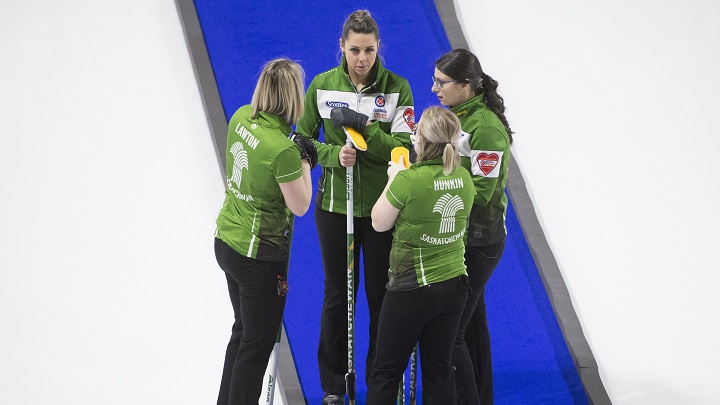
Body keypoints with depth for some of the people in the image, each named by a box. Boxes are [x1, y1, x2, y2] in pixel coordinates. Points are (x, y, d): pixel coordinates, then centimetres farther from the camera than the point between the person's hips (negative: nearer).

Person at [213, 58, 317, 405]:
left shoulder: (241, 117, -4)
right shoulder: (283, 150, -27)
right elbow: (300, 206, -17)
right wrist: (305, 162, -8)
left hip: (226, 242, 8)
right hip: (258, 256, -8)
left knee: (243, 331, 25)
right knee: (257, 344, 7)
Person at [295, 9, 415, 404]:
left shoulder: (397, 88, -7)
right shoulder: (322, 85, -3)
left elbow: (403, 149, -12)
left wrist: (364, 126, -26)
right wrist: (334, 154, -18)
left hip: (382, 206, -1)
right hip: (335, 205, 1)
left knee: (382, 296, 8)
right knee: (337, 295, 12)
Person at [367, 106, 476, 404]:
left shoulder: (408, 180, -20)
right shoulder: (464, 179, -3)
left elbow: (379, 223, -8)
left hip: (412, 287, -5)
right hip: (454, 284, 6)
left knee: (386, 371, 8)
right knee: (439, 369, 13)